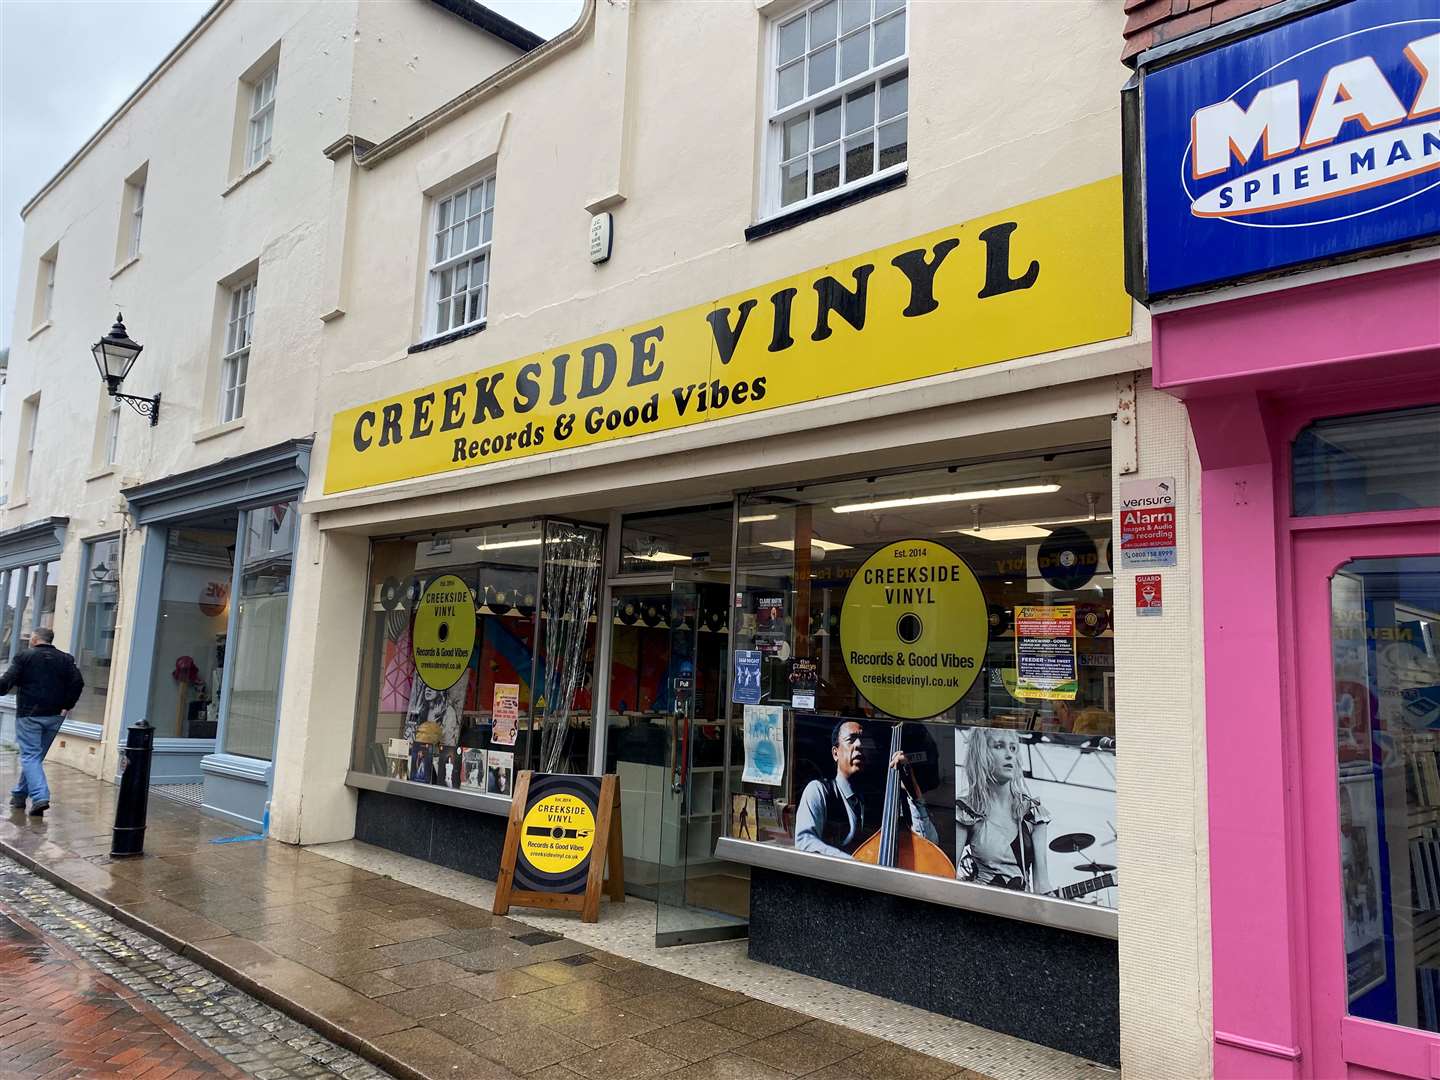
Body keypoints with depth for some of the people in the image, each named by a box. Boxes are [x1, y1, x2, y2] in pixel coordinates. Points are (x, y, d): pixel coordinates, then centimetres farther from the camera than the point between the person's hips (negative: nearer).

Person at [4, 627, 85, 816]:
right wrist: (67, 706, 2)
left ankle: (40, 797, -18)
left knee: (30, 756, -4)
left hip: (29, 715, -4)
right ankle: (20, 794, 26)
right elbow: (78, 683, -3)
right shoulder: (65, 659, 6)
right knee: (36, 756, 17)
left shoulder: (24, 656, -4)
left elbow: (7, 681, -11)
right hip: (55, 716, 4)